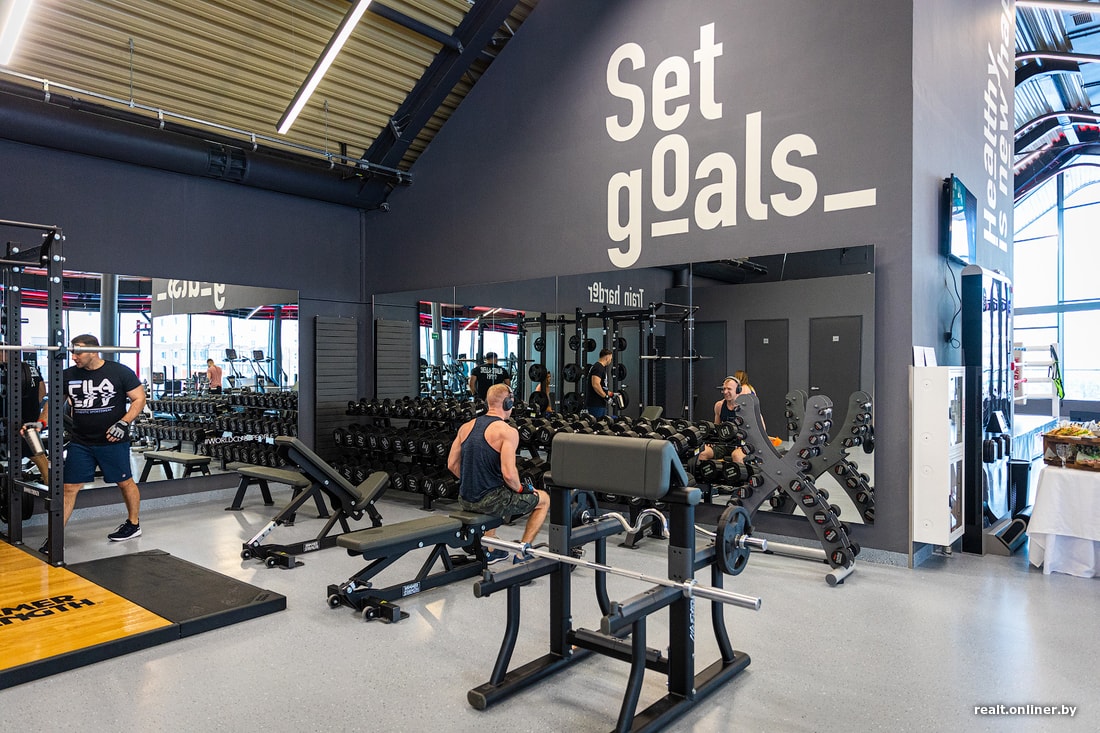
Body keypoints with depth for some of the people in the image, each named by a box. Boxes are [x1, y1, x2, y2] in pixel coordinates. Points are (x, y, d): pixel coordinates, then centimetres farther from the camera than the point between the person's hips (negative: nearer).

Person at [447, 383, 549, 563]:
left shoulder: (466, 427, 7)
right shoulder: (508, 431, -14)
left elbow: (452, 464, 10)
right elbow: (508, 474, -24)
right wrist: (521, 490, -4)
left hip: (465, 500, 7)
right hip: (489, 501, -7)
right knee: (544, 499, 15)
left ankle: (490, 550, 37)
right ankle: (522, 553, 15)